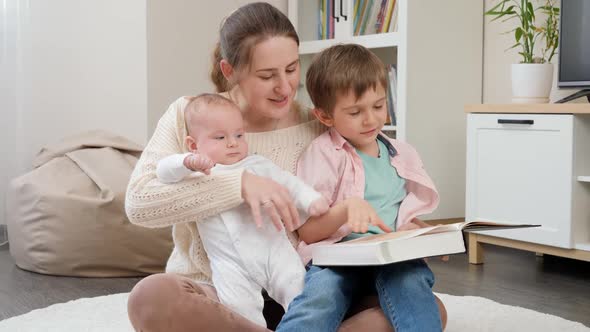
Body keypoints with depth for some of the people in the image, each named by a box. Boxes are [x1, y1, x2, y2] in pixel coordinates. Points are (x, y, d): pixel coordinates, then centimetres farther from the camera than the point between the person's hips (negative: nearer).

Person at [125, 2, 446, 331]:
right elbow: (138, 201, -17)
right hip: (214, 297, 0)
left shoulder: (317, 129, 2)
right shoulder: (188, 117, -2)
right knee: (150, 297, -35)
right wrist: (239, 184, -26)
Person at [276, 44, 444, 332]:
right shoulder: (322, 154, 4)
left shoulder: (402, 155, 18)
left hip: (393, 257, 3)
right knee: (320, 295, -35)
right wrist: (347, 207, -19)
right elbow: (307, 231, 0)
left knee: (412, 277, -32)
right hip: (338, 255, -3)